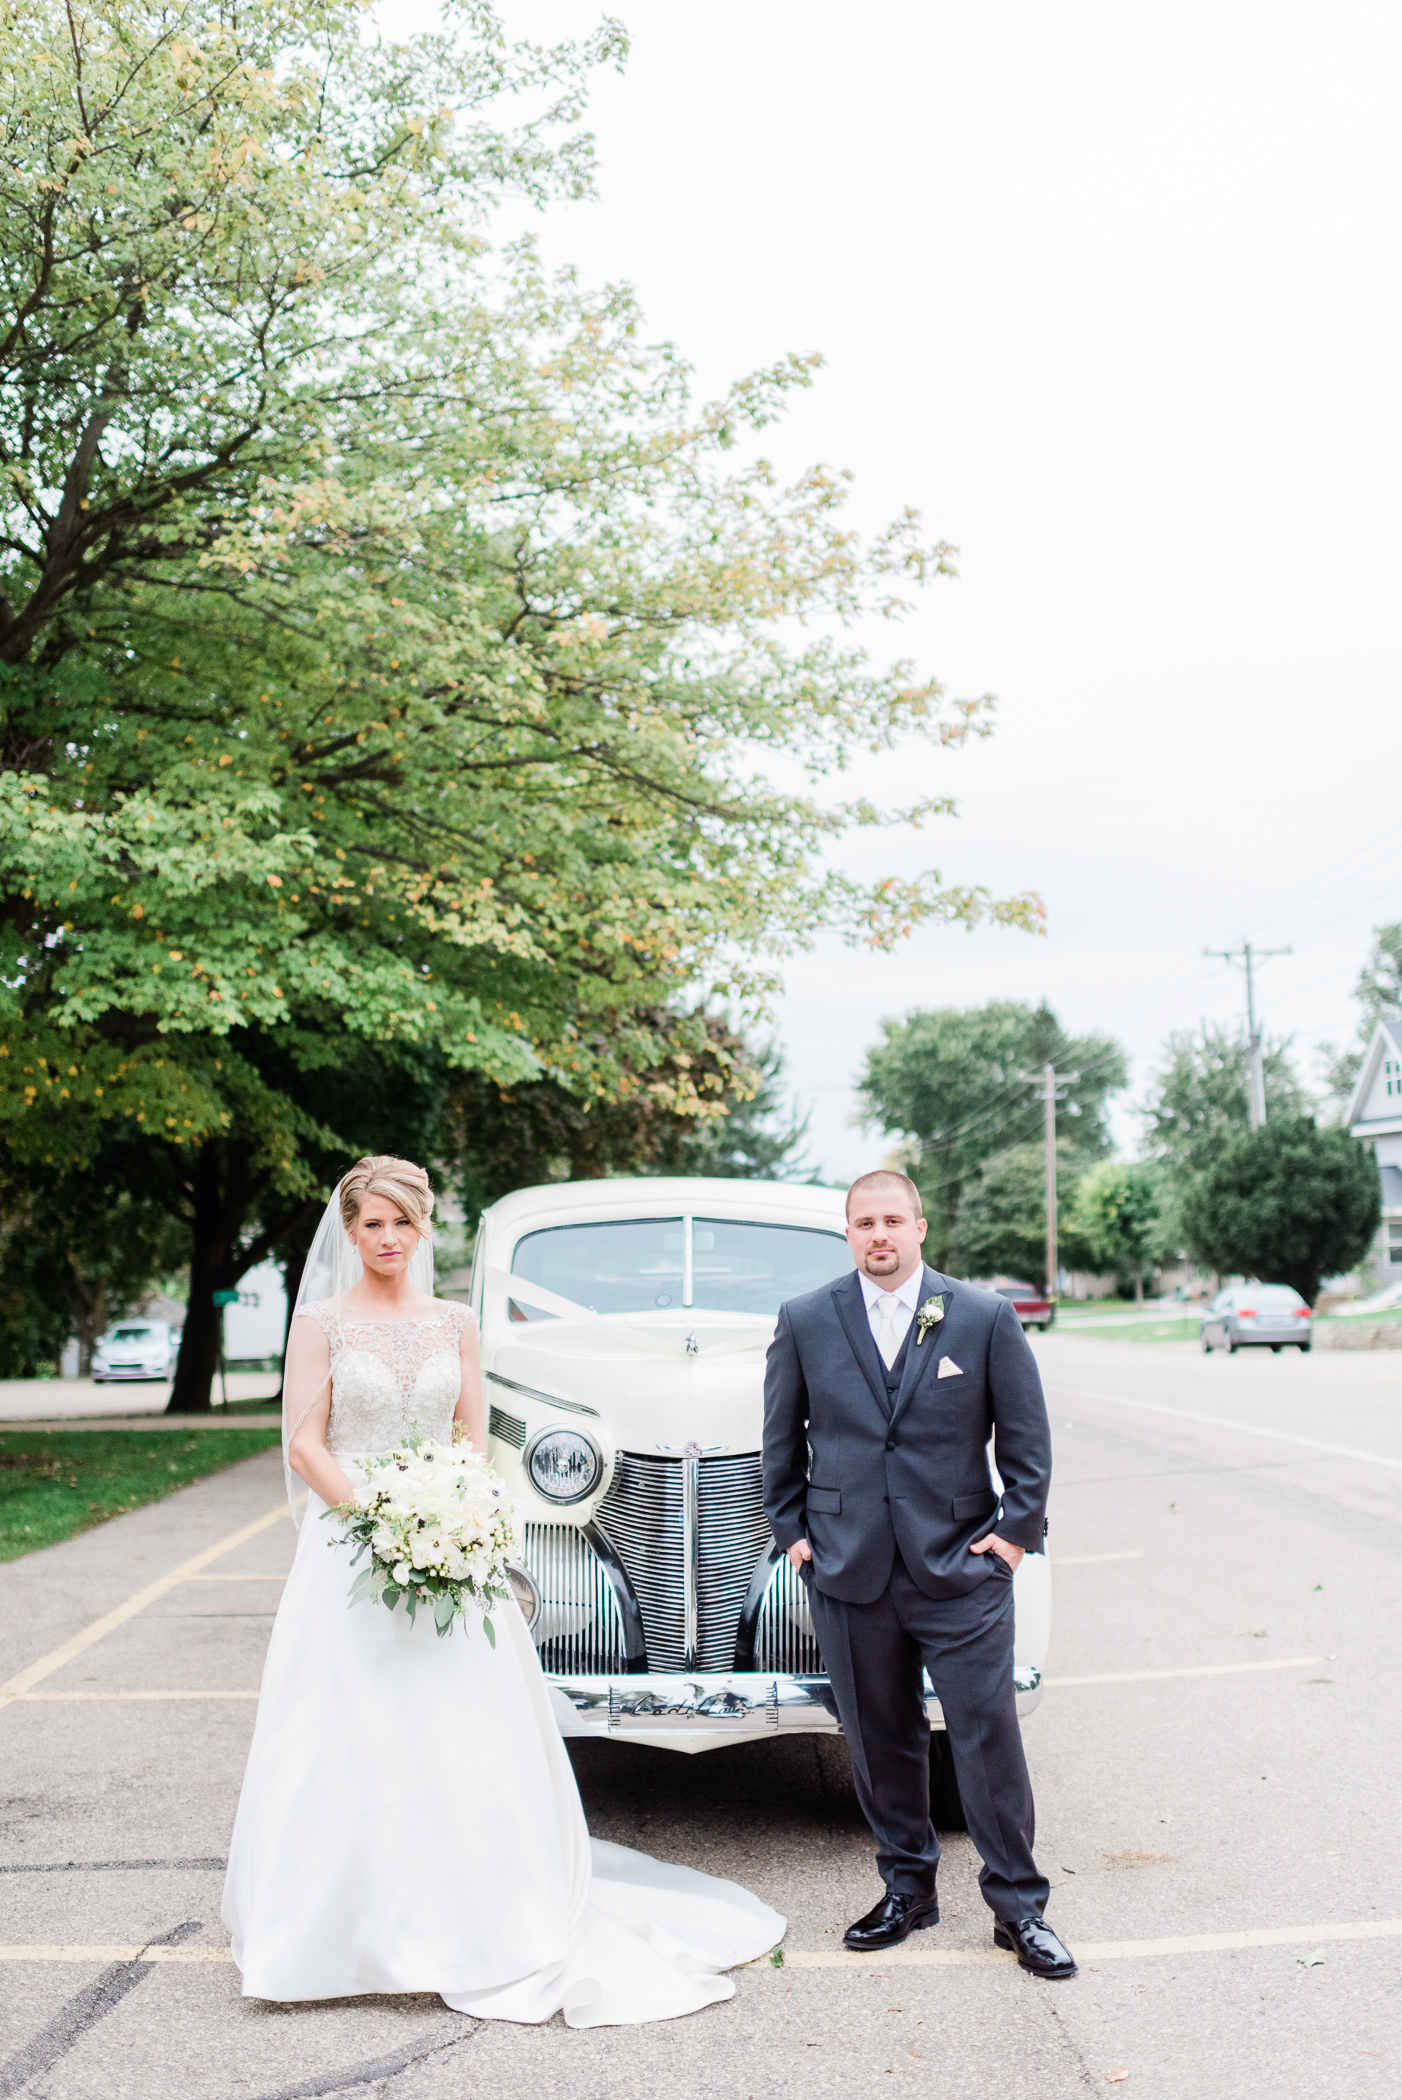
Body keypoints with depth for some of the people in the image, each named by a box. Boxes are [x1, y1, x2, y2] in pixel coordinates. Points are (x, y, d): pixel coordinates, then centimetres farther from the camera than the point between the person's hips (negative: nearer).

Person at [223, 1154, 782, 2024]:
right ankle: (348, 1926, 12)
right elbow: (303, 1444, -5)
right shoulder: (322, 1322, -1)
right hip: (349, 1544, -3)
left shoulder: (456, 1323, 8)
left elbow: (474, 1441, 8)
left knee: (464, 1733, 3)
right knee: (351, 1740, -1)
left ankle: (474, 1918, 16)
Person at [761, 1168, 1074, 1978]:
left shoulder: (986, 1318, -1)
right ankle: (909, 1888, 27)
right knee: (881, 1738, 10)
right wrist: (792, 1529, 8)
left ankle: (1019, 1904, 14)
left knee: (990, 1734, 0)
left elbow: (1027, 1437, 4)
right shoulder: (805, 1321, 3)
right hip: (849, 1569, 2)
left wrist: (1018, 1529, -1)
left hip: (961, 1568, -1)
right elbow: (782, 1439, 12)